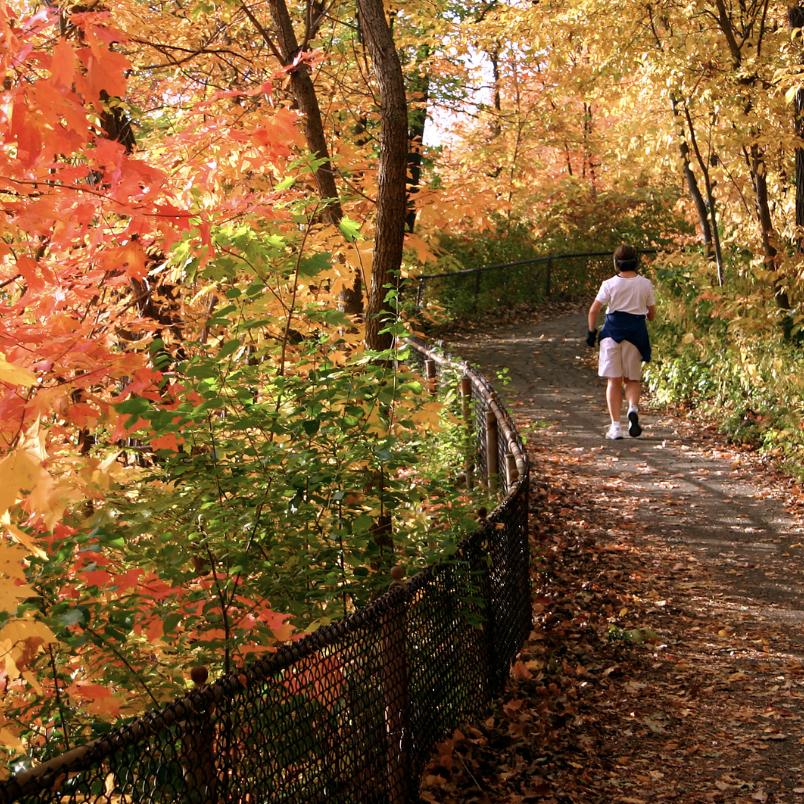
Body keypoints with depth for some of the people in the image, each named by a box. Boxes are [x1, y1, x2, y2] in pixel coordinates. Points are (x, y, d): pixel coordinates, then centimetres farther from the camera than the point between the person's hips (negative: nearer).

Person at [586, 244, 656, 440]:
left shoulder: (609, 284, -3)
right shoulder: (645, 284, 1)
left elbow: (594, 310, -6)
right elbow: (652, 314, 6)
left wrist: (591, 331, 6)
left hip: (613, 330, -1)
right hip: (636, 331, 1)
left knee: (614, 380, 6)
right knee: (632, 379, 14)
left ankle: (615, 425, -1)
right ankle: (633, 408, -16)